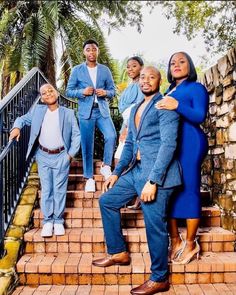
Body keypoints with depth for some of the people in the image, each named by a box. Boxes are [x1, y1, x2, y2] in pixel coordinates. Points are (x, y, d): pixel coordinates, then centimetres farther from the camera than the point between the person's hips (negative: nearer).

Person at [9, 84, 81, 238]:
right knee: (46, 190, 7)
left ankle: (58, 220, 19)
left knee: (59, 189, 6)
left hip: (61, 157, -1)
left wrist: (71, 154, -6)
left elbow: (76, 135, 0)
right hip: (43, 156, 2)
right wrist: (17, 127, -6)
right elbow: (23, 119, 16)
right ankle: (48, 221, 18)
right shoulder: (37, 110, 4)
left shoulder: (68, 113, -1)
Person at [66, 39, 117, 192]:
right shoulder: (77, 70, 4)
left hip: (102, 110, 1)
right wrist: (83, 92, -13)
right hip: (86, 112, -1)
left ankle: (106, 166, 1)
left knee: (111, 136, -22)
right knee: (87, 146, 2)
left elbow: (113, 90, 11)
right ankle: (89, 178, 16)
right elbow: (69, 91, 5)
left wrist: (105, 93, -11)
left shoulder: (105, 70, 9)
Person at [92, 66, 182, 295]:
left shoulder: (164, 105, -7)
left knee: (155, 225, -3)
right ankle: (118, 253, 25)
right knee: (107, 201, 13)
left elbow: (168, 144, -17)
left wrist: (153, 180, -22)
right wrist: (116, 173, 13)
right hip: (135, 170, 9)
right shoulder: (135, 109, 19)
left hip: (157, 173, -9)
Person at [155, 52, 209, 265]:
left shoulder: (196, 88, 4)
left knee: (188, 190, -5)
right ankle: (175, 241, 14)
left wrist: (177, 106, -24)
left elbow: (200, 116, -12)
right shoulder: (169, 92, 23)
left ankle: (191, 244, 5)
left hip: (189, 143, -7)